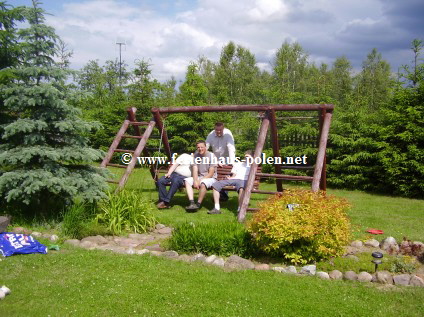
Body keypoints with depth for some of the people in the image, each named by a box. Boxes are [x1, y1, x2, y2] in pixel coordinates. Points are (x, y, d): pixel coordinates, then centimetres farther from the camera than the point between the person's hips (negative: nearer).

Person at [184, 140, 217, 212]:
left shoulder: (211, 156, -9)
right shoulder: (196, 155, 6)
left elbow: (211, 173, -13)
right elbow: (195, 170, -2)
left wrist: (200, 181, -20)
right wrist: (195, 181, -19)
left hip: (210, 178, -6)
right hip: (199, 177, 6)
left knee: (203, 183, -36)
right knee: (187, 180, -17)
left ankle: (198, 205, -24)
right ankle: (192, 203, -27)